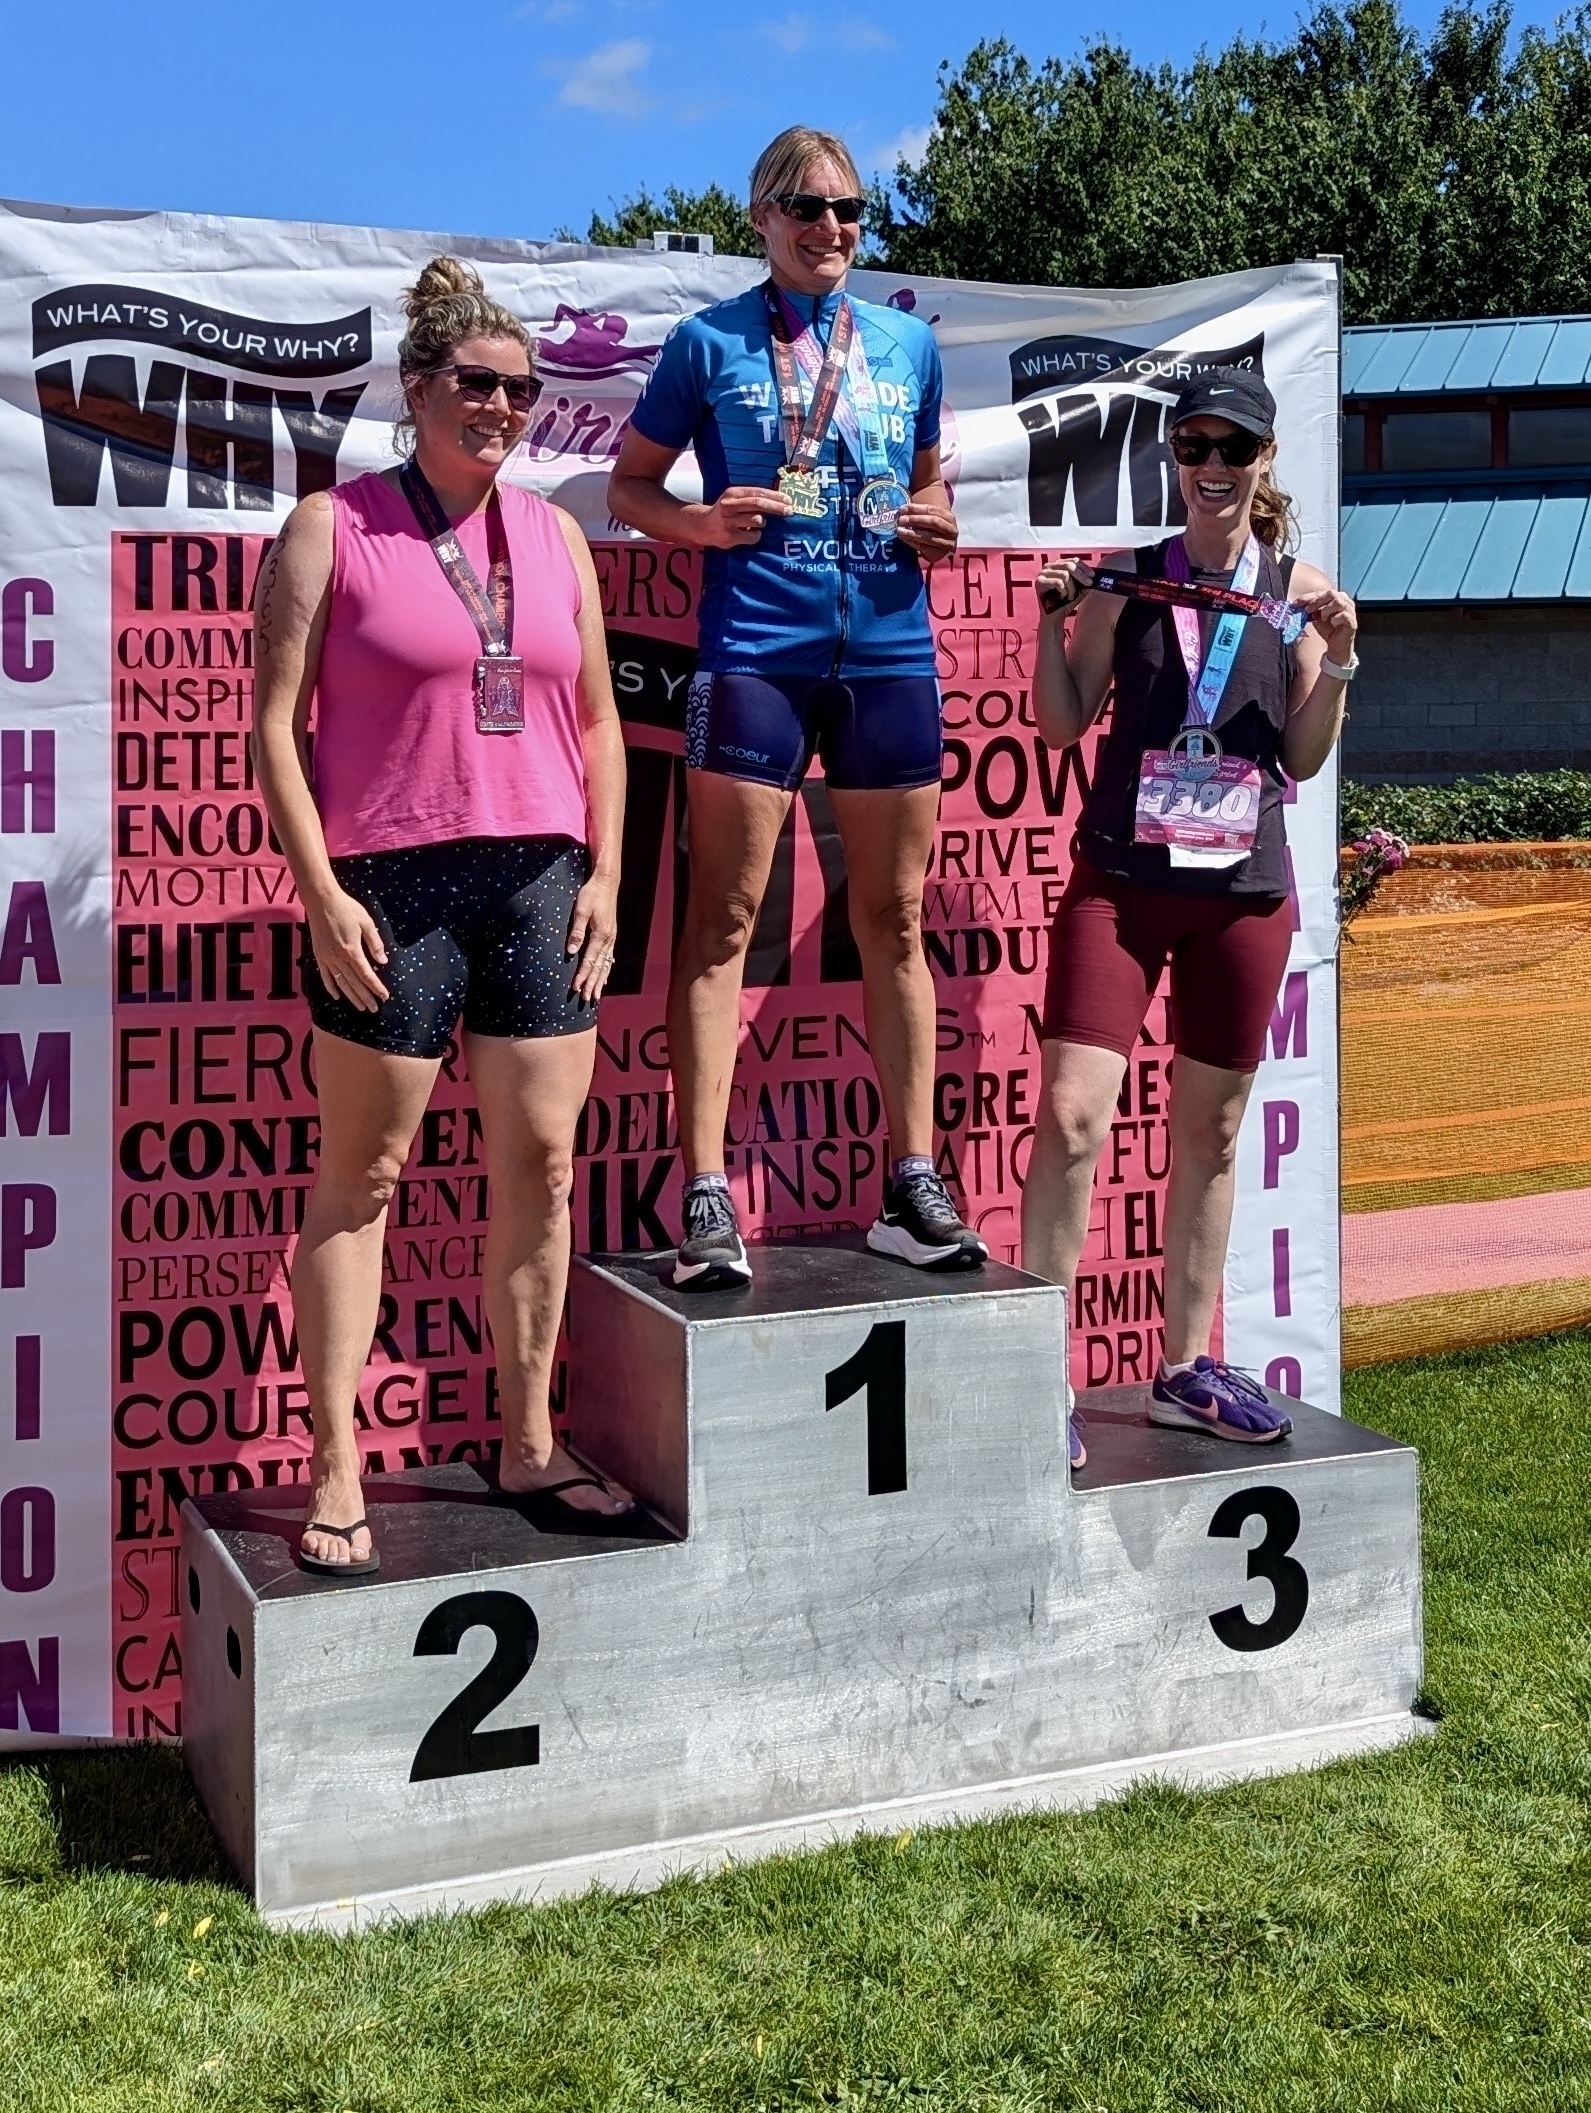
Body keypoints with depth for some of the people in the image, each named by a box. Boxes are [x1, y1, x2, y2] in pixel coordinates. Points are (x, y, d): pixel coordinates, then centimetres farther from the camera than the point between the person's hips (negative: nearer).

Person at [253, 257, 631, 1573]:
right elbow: (276, 724, -4)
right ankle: (336, 1471, 8)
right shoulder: (333, 528, 0)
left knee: (543, 1164, 5)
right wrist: (323, 895, -12)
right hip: (390, 887, -4)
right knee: (362, 1178, 2)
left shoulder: (555, 537, 14)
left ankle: (529, 1444, 18)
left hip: (540, 884, 5)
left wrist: (604, 873, 6)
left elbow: (596, 719, 16)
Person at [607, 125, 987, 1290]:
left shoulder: (909, 343, 15)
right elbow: (630, 483, 10)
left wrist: (938, 526, 3)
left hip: (889, 650, 4)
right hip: (755, 652, -3)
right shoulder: (708, 342, 6)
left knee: (894, 921, 6)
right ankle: (706, 1197, -3)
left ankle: (914, 1184, 14)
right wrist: (700, 522, -11)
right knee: (725, 920, -6)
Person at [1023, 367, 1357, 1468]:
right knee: (1072, 1119, -12)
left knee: (1211, 1134, 11)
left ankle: (1186, 1371, 23)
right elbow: (1064, 723, 5)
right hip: (1121, 879, -2)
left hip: (1244, 890, 2)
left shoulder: (1301, 589, 5)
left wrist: (1336, 666, -9)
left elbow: (1303, 758, 6)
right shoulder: (1127, 575, 2)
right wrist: (1053, 622, -8)